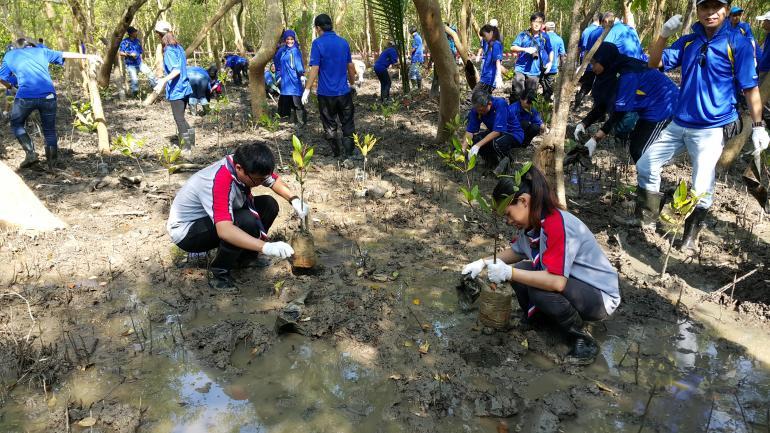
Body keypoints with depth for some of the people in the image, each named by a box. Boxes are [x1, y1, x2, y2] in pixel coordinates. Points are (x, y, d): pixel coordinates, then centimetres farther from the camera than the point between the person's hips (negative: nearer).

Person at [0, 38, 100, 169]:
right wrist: (87, 56, 30)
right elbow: (65, 54, 24)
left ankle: (30, 153, 4)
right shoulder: (41, 51, 22)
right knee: (50, 130, 14)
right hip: (48, 94, 1)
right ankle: (52, 163, 9)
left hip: (25, 95, -1)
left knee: (16, 125, 21)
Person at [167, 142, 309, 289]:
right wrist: (266, 247, -57)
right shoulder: (220, 182, -37)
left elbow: (274, 181, 5)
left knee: (269, 205, -5)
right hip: (186, 231, -8)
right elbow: (224, 230, -50)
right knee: (246, 221, -33)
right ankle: (219, 272, -12)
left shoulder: (242, 163, -14)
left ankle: (245, 255, 11)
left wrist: (294, 200, -13)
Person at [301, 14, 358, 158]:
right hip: (344, 92, 3)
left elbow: (314, 69, -14)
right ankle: (349, 154, 6)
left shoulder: (318, 43, -10)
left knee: (330, 125, 11)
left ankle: (335, 152, 21)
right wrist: (352, 83, 25)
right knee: (348, 124, 9)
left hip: (326, 93, -3)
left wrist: (307, 89, -9)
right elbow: (350, 66, 12)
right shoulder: (344, 42, 4)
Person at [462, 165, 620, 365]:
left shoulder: (556, 224, -30)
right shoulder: (531, 222, -4)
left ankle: (584, 340, -9)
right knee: (520, 272, -8)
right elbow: (516, 251, 15)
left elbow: (556, 281, -39)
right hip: (572, 285, 8)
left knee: (540, 290, -32)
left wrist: (509, 272, -31)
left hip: (601, 296, -8)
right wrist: (484, 262, 2)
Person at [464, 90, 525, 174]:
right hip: (494, 133, 6)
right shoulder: (476, 109, -13)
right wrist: (462, 149, -27)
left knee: (496, 143, -37)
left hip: (514, 134, -6)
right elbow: (470, 131, -12)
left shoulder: (500, 104, -29)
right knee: (474, 139, -20)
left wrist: (478, 145, -39)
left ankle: (506, 158, -2)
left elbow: (497, 131, -33)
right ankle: (491, 160, 6)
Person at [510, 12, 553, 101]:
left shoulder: (544, 37, 7)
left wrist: (550, 62, 6)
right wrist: (525, 49, -21)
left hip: (535, 71, 2)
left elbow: (550, 51, 19)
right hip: (521, 69, -2)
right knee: (516, 93, -6)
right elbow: (513, 48, -7)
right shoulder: (523, 35, 1)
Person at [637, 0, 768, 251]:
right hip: (679, 124, 5)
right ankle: (649, 217, 24)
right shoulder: (688, 42, 7)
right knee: (645, 165, 7)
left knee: (702, 189, -5)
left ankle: (691, 236, 16)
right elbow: (655, 63, 4)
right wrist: (664, 35, -11)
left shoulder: (739, 44, -6)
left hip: (713, 129, -5)